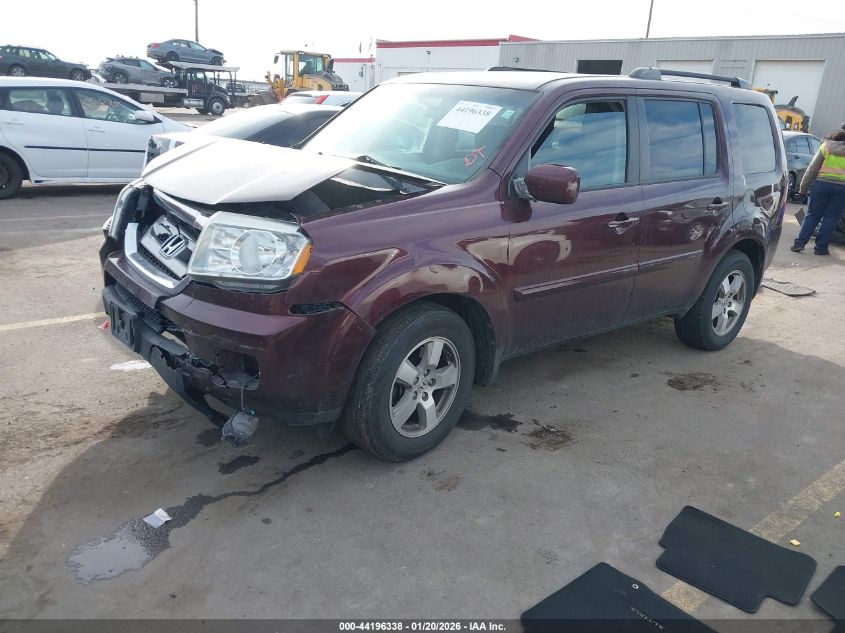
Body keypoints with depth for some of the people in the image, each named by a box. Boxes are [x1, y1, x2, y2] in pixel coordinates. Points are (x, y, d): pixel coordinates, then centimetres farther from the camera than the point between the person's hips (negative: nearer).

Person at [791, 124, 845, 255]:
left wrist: (804, 187, 5)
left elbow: (812, 169, 1)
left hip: (821, 184, 0)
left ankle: (799, 243, -1)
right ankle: (821, 247, 5)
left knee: (812, 215, 8)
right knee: (831, 218, 6)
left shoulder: (826, 146, 3)